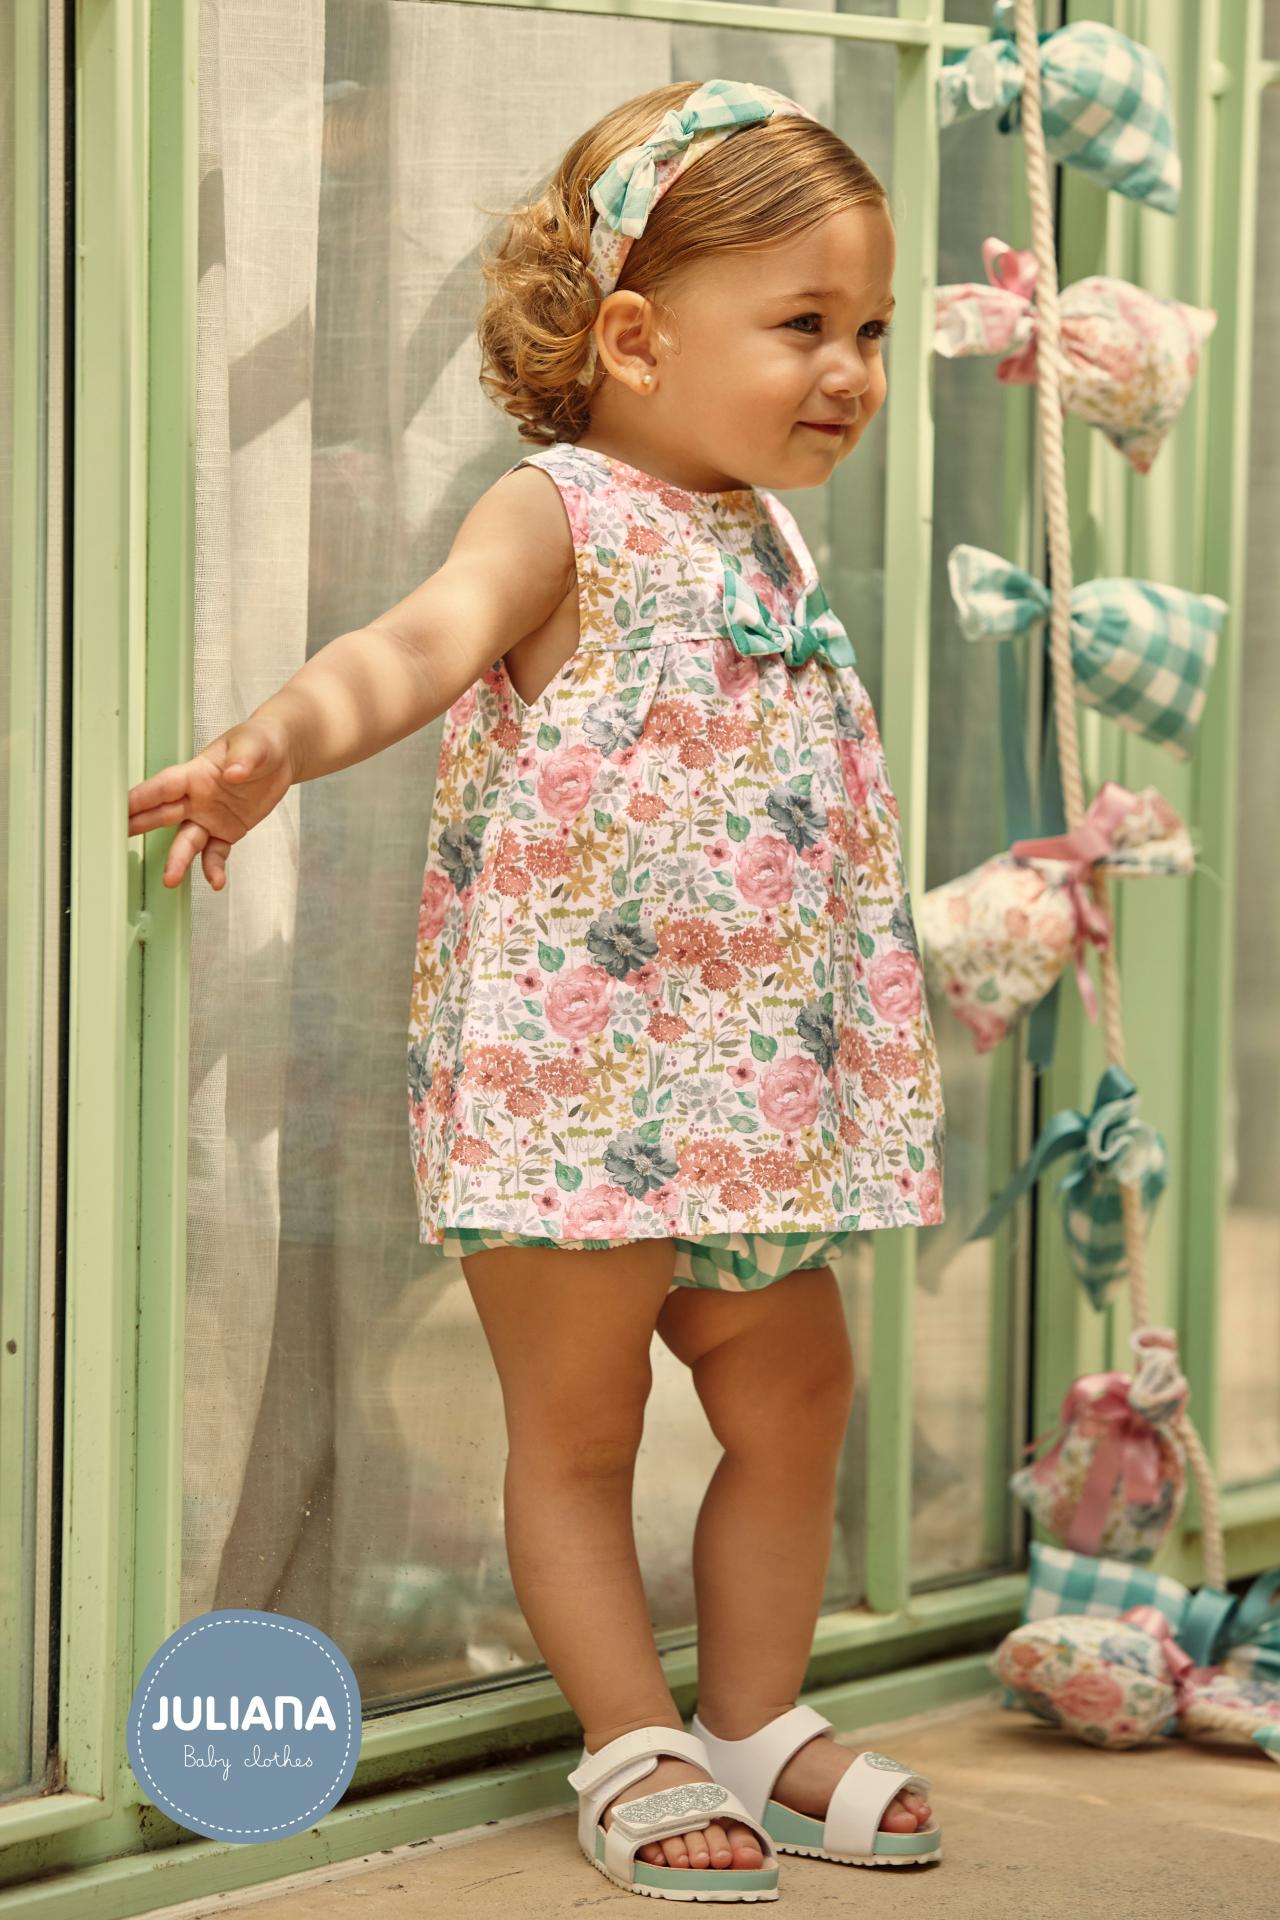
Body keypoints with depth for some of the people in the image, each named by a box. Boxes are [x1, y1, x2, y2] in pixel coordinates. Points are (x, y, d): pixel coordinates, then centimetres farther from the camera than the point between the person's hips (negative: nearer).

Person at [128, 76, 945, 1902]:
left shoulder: (772, 544, 12)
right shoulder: (563, 517, -12)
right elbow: (425, 642, -31)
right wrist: (281, 740, -50)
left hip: (750, 1099, 8)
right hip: (577, 1082, -8)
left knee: (795, 1397, 15)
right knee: (578, 1428, 4)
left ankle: (754, 1720, 30)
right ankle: (636, 1752, 16)